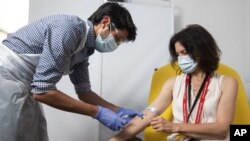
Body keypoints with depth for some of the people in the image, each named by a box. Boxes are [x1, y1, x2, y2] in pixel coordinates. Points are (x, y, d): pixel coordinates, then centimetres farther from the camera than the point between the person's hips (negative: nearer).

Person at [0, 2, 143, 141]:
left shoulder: (83, 49, 5)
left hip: (21, 86, 9)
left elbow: (84, 91, 15)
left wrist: (118, 110, 4)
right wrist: (98, 112, -22)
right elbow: (43, 91, -28)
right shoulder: (69, 27, -24)